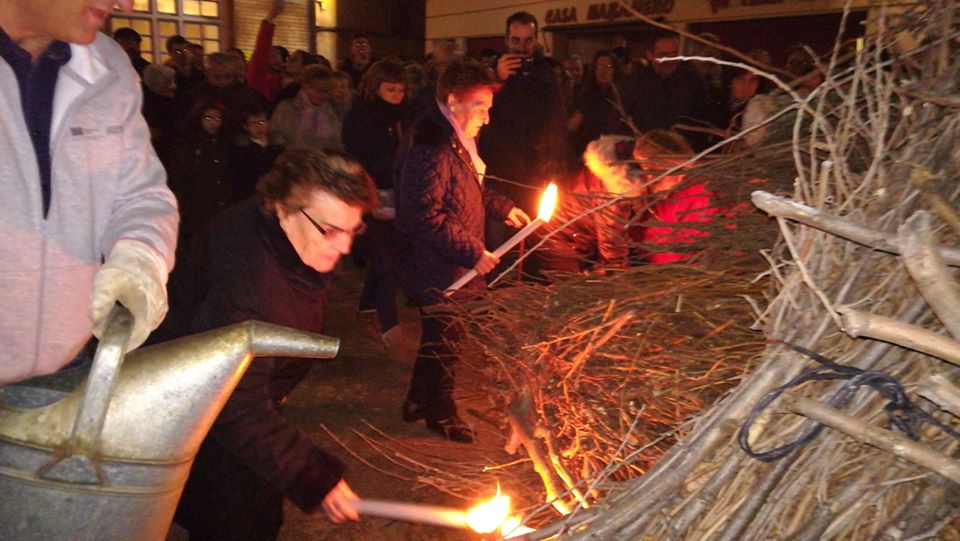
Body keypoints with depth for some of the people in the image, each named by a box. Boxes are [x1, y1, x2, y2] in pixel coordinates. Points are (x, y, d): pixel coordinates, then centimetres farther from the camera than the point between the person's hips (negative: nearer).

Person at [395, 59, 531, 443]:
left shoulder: (457, 142, 10)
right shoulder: (431, 150, -25)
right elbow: (427, 218, -30)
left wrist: (503, 208, 12)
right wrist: (472, 253, -27)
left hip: (450, 270, 10)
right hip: (438, 272, -10)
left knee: (440, 335, 21)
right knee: (443, 338, 6)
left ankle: (418, 400, 40)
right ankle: (440, 412, 28)